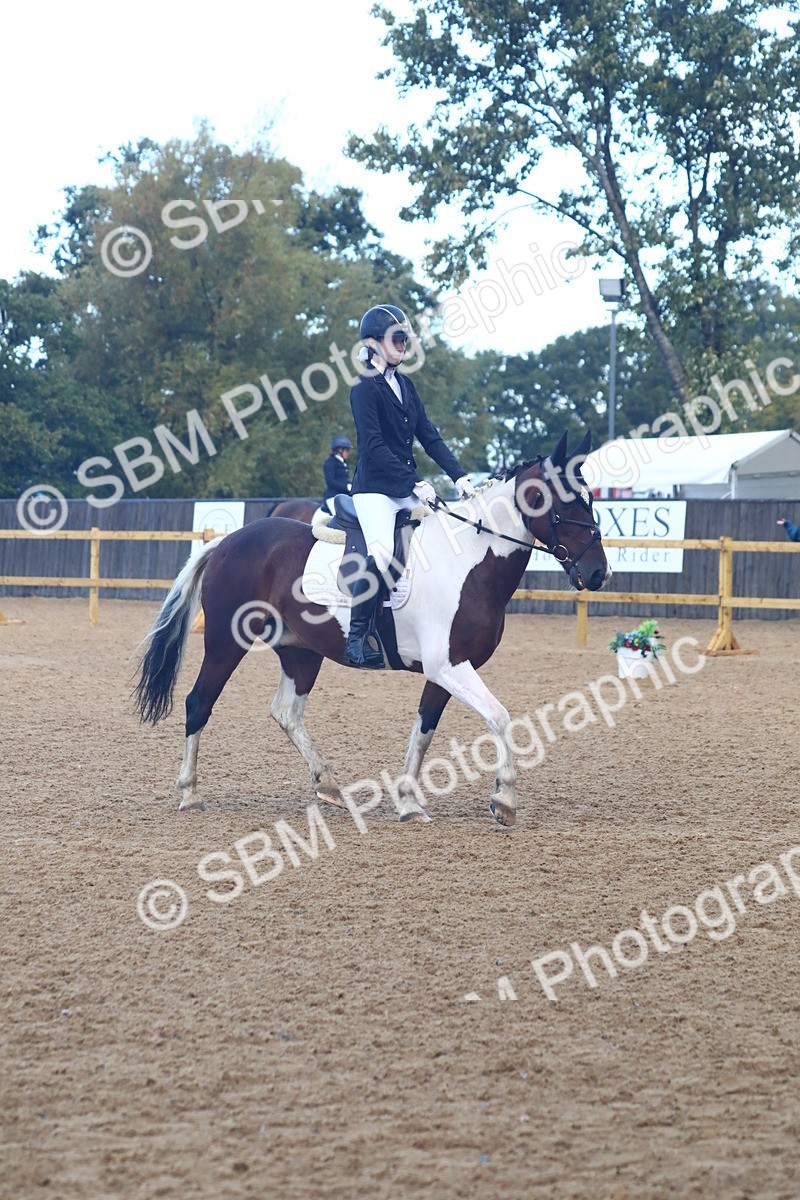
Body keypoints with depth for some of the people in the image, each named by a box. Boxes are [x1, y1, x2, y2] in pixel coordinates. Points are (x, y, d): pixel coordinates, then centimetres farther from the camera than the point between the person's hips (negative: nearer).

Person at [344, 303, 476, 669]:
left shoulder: (405, 385, 15)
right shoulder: (365, 389, -8)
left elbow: (429, 436, 12)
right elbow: (374, 447, -17)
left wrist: (459, 476, -1)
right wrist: (415, 484, -23)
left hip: (409, 489, 8)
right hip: (375, 489, -8)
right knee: (383, 553, -30)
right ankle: (357, 636, -22)